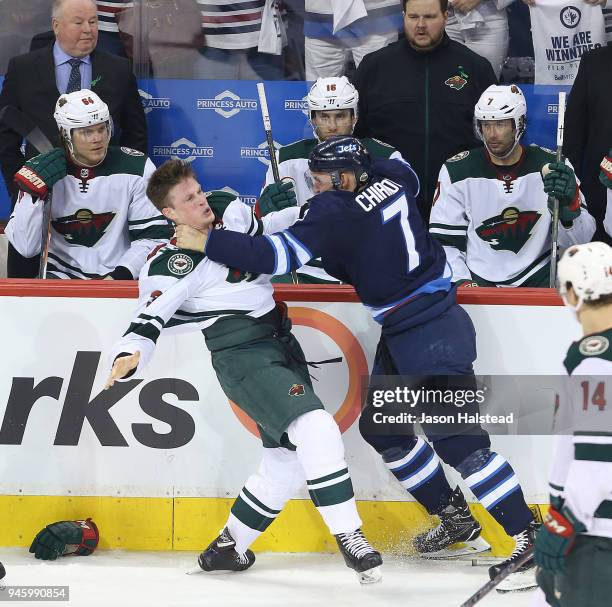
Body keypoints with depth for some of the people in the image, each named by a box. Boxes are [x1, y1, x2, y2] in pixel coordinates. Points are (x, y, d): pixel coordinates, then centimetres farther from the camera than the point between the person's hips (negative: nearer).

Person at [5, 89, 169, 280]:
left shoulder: (136, 168, -5)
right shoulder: (41, 170, -2)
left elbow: (154, 236, -4)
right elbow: (25, 247, -6)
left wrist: (122, 275, -18)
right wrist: (32, 192, -18)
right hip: (63, 274, 1)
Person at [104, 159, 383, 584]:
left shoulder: (229, 209, 6)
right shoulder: (169, 265, -13)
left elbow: (260, 230, 26)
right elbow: (148, 322, -17)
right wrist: (128, 356, -36)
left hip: (281, 346, 8)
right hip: (243, 357, -8)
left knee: (287, 460, 11)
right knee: (316, 430, -26)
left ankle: (228, 547, 25)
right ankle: (349, 537, -22)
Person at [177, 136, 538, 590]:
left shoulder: (338, 211, -21)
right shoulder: (392, 177, 1)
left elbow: (281, 255, -27)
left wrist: (207, 243, -20)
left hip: (434, 334, -10)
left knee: (455, 437, -11)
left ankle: (528, 536, -8)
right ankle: (457, 518, 25)